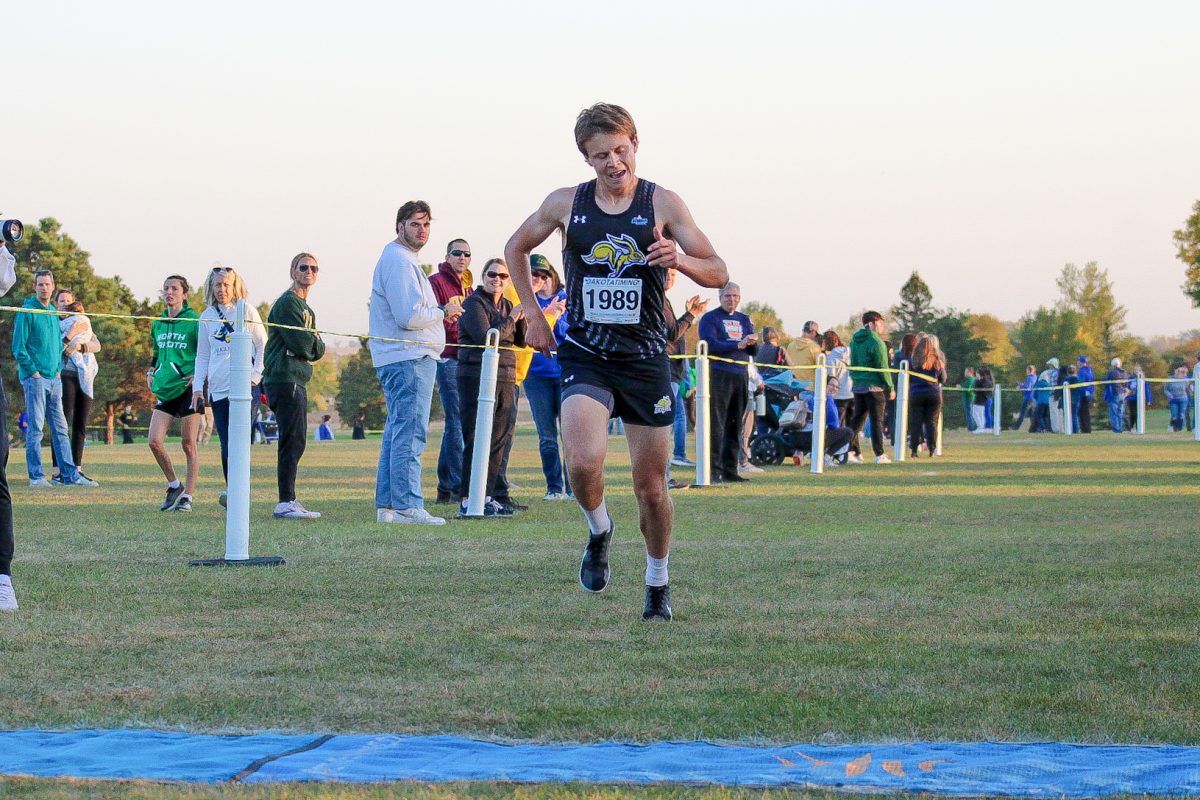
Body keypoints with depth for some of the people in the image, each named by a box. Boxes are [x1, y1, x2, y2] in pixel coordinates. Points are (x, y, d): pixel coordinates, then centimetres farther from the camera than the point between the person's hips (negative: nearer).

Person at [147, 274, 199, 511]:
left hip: (187, 388, -6)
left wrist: (200, 375, -15)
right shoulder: (158, 324, 13)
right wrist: (151, 372, 13)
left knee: (188, 444, -2)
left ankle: (187, 495, 5)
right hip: (165, 390, 6)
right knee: (155, 441, -4)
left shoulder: (194, 322, -6)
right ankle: (174, 485, 14)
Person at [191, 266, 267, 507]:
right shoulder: (207, 317, 14)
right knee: (226, 446, 2)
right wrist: (198, 387, 9)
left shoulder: (246, 311, 3)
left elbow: (263, 345, 5)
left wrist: (255, 376, -6)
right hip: (218, 388, 4)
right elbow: (202, 356, 18)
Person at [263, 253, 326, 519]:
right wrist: (315, 342, 0)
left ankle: (289, 502, 15)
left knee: (295, 442, 12)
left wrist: (312, 343, -3)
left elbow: (317, 351, 17)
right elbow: (300, 343, -19)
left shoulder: (306, 308, 24)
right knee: (293, 441, -14)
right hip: (285, 379, -10)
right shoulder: (288, 303, -8)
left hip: (296, 381, 11)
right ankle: (286, 503, -16)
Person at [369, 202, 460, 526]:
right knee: (410, 432, -11)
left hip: (398, 360, 11)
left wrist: (440, 313, 12)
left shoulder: (403, 259, 22)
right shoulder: (399, 261, -13)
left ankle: (386, 505, 15)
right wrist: (443, 312, -7)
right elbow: (409, 317, -21)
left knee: (397, 432, 13)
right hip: (410, 358, -11)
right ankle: (407, 506, -13)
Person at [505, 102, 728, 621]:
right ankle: (599, 533, 8)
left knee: (650, 485, 5)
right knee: (583, 462, -24)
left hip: (645, 358, 0)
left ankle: (658, 585, 27)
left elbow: (718, 273, -3)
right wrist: (534, 316, 10)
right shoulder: (565, 204, 0)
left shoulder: (663, 204, -4)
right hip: (584, 356, 0)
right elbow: (516, 249, 18)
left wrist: (679, 260, -24)